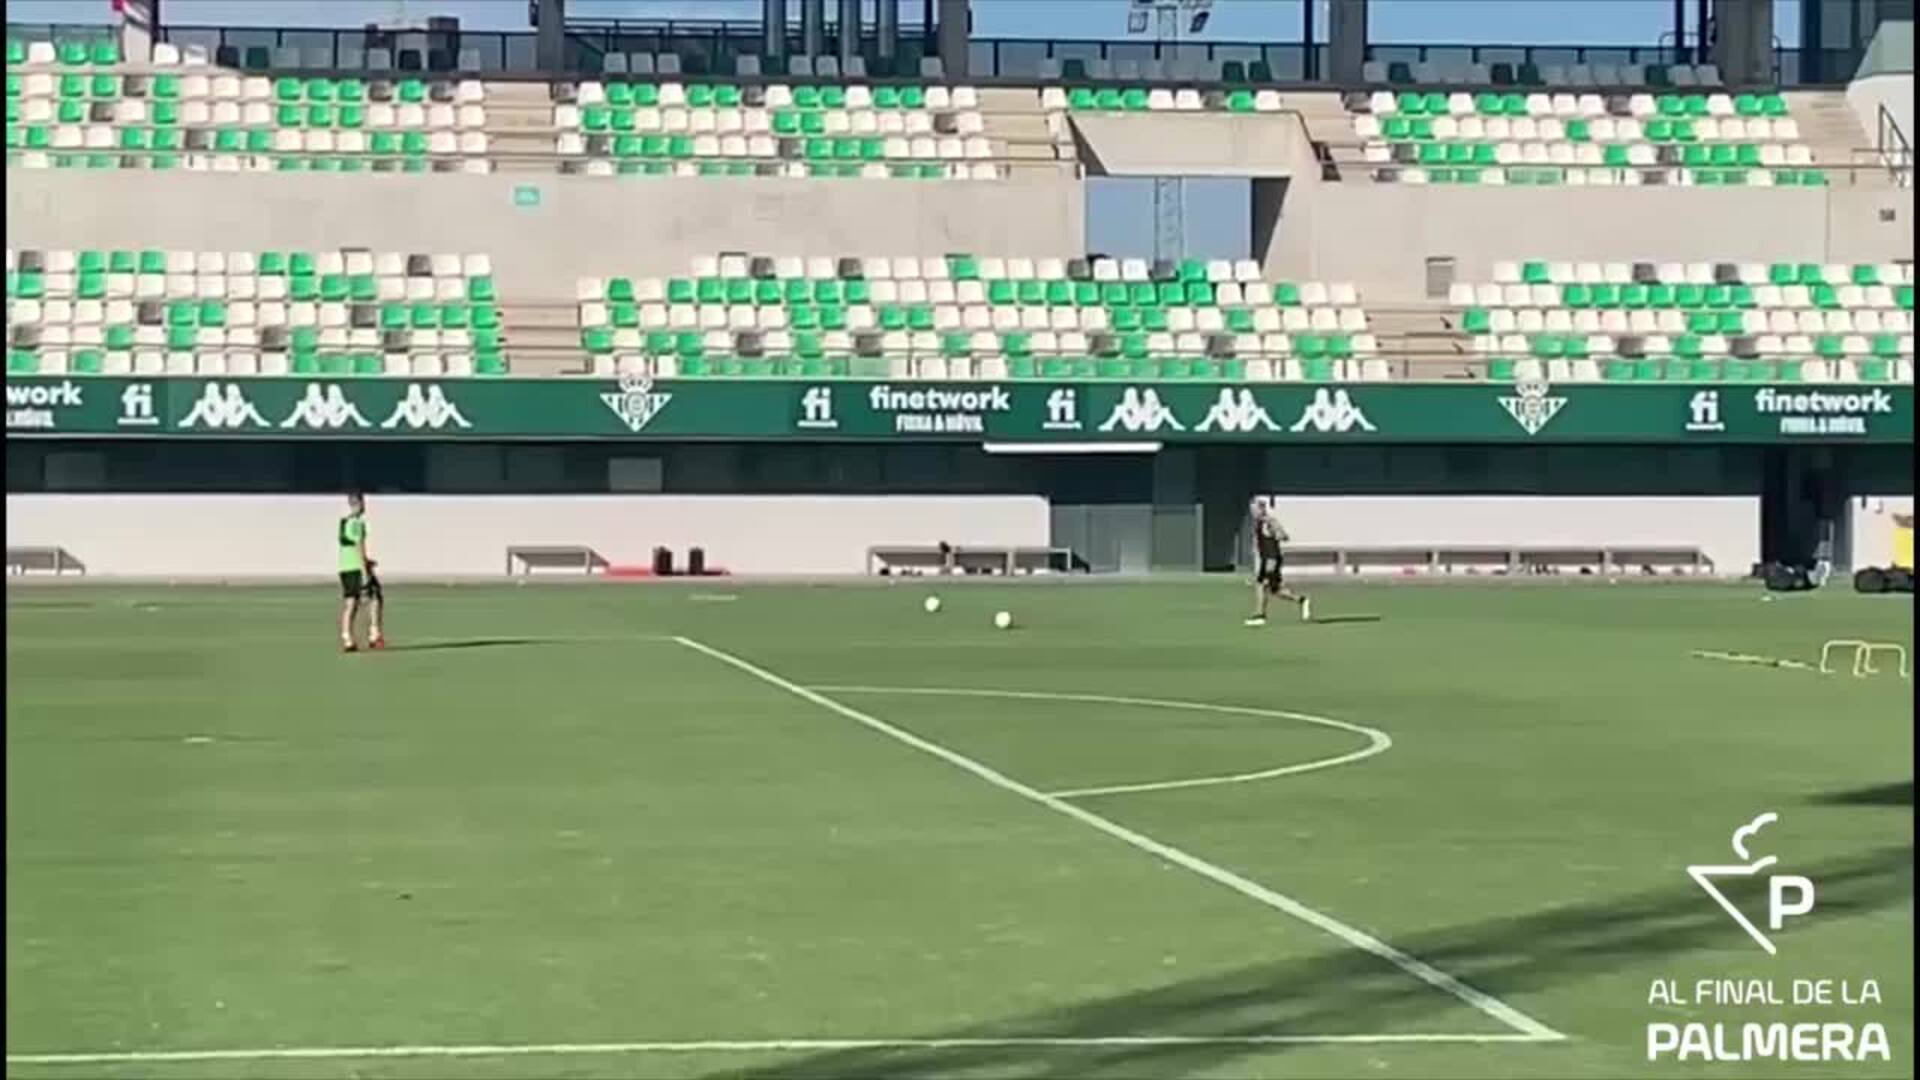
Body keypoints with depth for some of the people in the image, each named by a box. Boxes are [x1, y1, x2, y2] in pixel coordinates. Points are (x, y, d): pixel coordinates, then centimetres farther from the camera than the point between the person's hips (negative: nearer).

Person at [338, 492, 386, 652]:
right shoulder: (358, 523, -12)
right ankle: (374, 635, -3)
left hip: (344, 567, 8)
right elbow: (360, 547, -17)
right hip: (357, 567, -8)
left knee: (349, 603, 6)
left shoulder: (342, 522, 13)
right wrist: (365, 571, -17)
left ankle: (347, 640, 1)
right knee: (375, 598, 2)